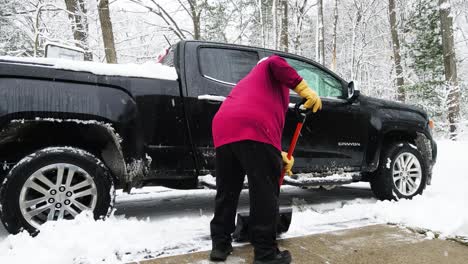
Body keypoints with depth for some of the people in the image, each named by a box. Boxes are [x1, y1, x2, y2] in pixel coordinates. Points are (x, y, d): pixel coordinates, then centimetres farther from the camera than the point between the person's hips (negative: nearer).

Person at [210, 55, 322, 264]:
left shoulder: (249, 82, 44)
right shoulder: (267, 69, 26)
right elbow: (275, 63, -1)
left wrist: (279, 156, 38)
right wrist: (305, 90, -4)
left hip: (224, 130, 8)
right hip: (253, 130, -7)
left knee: (226, 191, 16)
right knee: (264, 193, 0)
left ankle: (220, 244, 24)